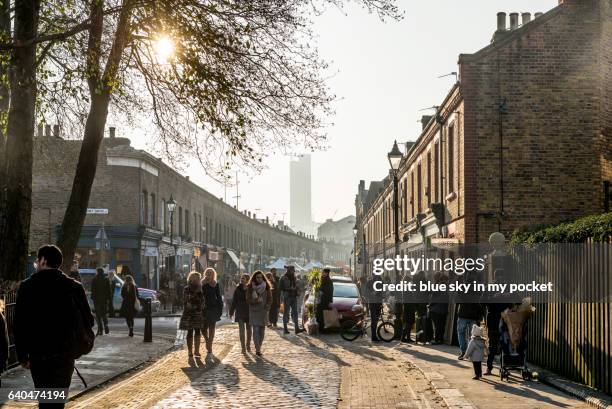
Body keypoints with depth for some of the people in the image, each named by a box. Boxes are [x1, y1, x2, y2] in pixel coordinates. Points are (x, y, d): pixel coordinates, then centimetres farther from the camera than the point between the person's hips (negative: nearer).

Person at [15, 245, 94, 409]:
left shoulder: (27, 286, -4)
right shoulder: (74, 286, -3)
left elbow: (19, 324, -5)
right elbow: (88, 319, -1)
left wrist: (22, 355, 2)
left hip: (37, 353, 0)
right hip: (64, 353, 0)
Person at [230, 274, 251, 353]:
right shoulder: (238, 289, 0)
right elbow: (233, 301, 3)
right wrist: (231, 311, 1)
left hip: (249, 312, 0)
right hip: (240, 312, 0)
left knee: (248, 329, 12)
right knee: (242, 330, -6)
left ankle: (248, 346, 26)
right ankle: (243, 348, -5)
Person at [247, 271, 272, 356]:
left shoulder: (266, 287, 4)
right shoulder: (250, 287, -1)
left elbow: (270, 299, 7)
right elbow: (248, 299, -2)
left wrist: (266, 307, -7)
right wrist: (256, 300, -19)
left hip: (263, 311, 2)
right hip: (254, 311, -2)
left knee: (262, 330, 4)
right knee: (256, 330, -10)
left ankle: (258, 348, 15)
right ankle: (258, 349, -12)